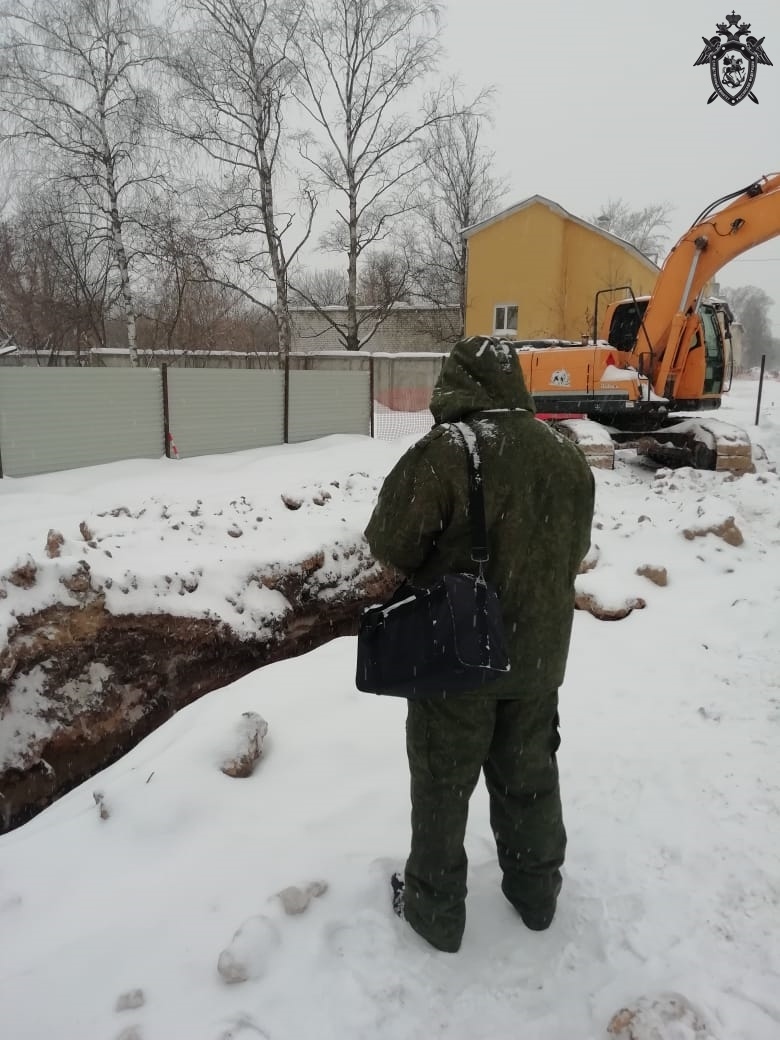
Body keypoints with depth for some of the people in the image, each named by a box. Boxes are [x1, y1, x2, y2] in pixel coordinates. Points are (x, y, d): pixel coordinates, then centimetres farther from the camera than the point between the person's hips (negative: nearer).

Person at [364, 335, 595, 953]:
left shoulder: (445, 450, -21)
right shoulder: (567, 454, -2)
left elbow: (389, 542, -16)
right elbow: (575, 551, 7)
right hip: (538, 653, 5)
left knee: (443, 783, 13)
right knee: (529, 776, 22)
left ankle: (436, 907, 29)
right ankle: (536, 892, 40)